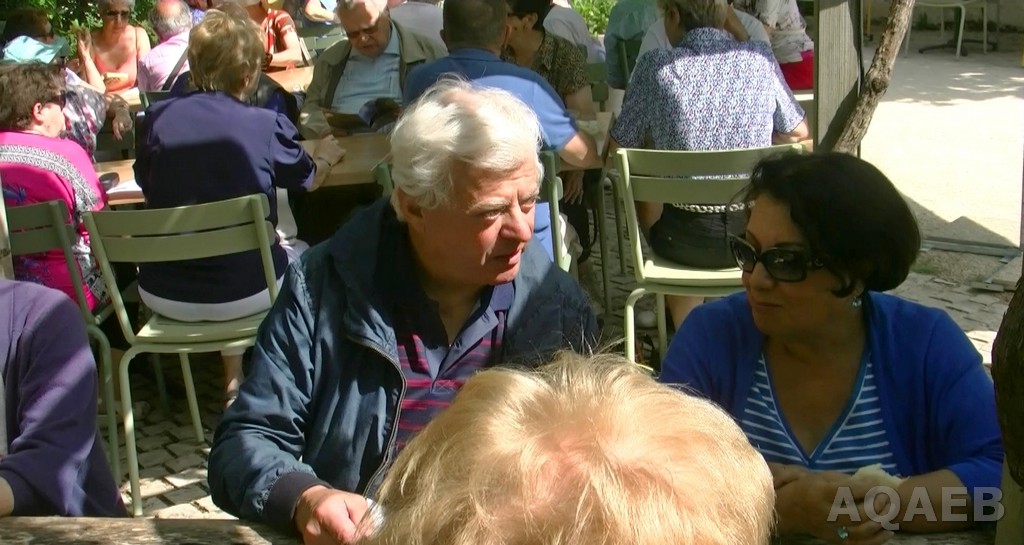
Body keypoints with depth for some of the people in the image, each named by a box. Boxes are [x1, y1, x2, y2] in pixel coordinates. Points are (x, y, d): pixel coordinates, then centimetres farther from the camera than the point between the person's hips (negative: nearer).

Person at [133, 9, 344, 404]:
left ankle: (234, 382, 39)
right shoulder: (265, 124, -11)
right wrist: (325, 158, 34)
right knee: (302, 256, 30)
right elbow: (308, 178, 10)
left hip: (162, 297, 3)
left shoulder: (156, 118, -5)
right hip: (240, 293, -3)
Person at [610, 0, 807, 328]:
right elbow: (797, 132, 9)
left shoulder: (656, 65, -10)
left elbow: (618, 147, -1)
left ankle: (684, 322, 46)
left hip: (685, 240, -2)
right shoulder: (760, 58, -3)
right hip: (755, 233, 2)